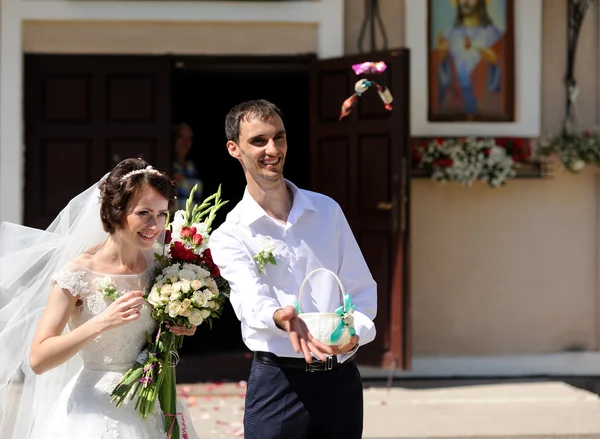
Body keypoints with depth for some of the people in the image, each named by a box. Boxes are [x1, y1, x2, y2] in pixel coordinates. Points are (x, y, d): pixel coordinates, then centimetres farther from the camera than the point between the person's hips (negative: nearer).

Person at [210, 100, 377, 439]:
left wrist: (355, 331, -14)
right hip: (279, 382, -3)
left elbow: (362, 288, 8)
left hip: (343, 381, 3)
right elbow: (252, 300, -19)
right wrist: (282, 319, -42)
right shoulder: (229, 236, -1)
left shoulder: (327, 210, 10)